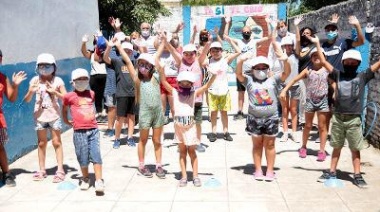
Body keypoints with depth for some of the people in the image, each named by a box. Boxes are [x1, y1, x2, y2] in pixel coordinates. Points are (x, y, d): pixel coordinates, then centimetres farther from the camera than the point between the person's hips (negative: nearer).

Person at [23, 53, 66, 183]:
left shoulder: (57, 81, -5)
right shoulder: (35, 81, -2)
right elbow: (26, 100, -1)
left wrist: (54, 92, -21)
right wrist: (31, 91, -22)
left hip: (54, 116, -2)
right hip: (40, 116, 2)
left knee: (56, 142, 3)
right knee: (42, 143, 11)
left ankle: (60, 170, 8)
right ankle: (42, 170, 21)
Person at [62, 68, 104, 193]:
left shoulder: (91, 94, 12)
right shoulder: (69, 96, 2)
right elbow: (64, 110, 19)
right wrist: (67, 122, 23)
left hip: (93, 130, 2)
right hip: (79, 131, -2)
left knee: (96, 155, -5)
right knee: (83, 158, 5)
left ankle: (99, 181, -4)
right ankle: (85, 179, 24)